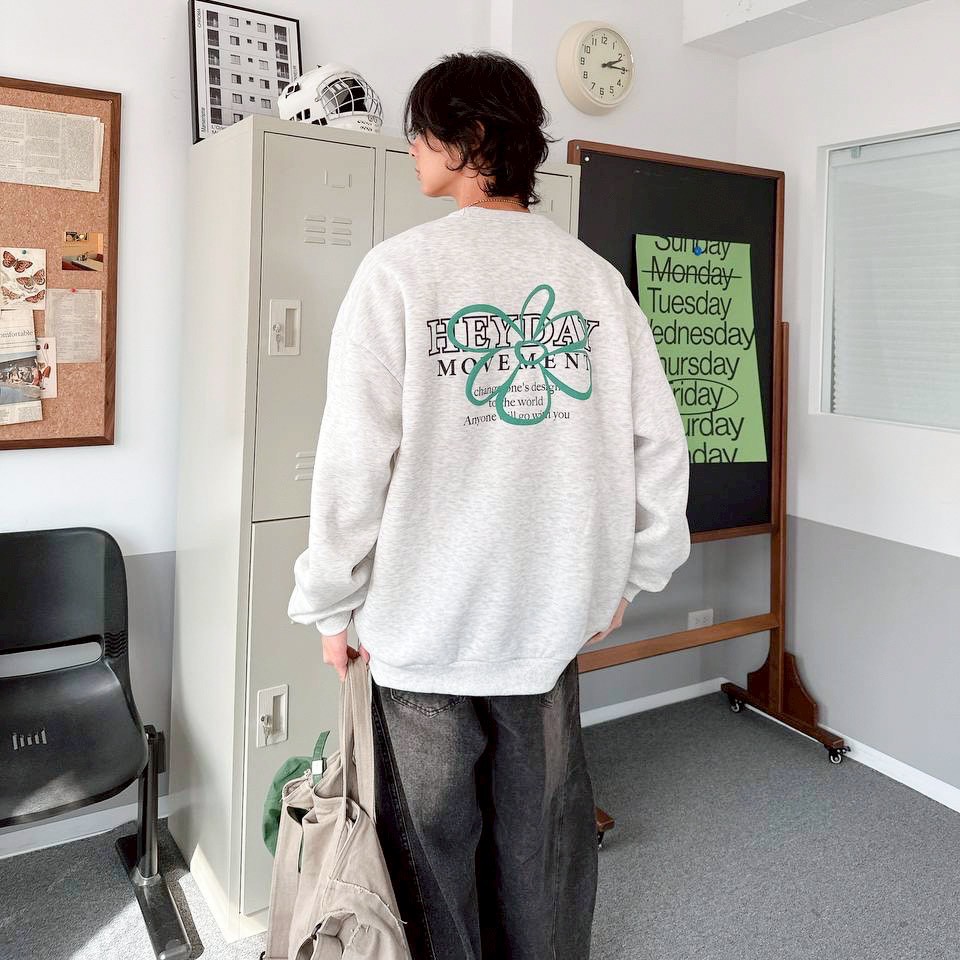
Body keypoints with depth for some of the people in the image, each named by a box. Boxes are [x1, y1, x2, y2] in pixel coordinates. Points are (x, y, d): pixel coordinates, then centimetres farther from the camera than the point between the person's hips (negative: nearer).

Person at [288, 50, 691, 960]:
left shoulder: (400, 268, -10)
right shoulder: (594, 274, 1)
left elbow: (354, 457, -12)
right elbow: (659, 441, 2)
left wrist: (332, 605, -1)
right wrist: (626, 574, 14)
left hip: (426, 620, -3)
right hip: (553, 613, 4)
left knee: (436, 847, 15)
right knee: (543, 842, 18)